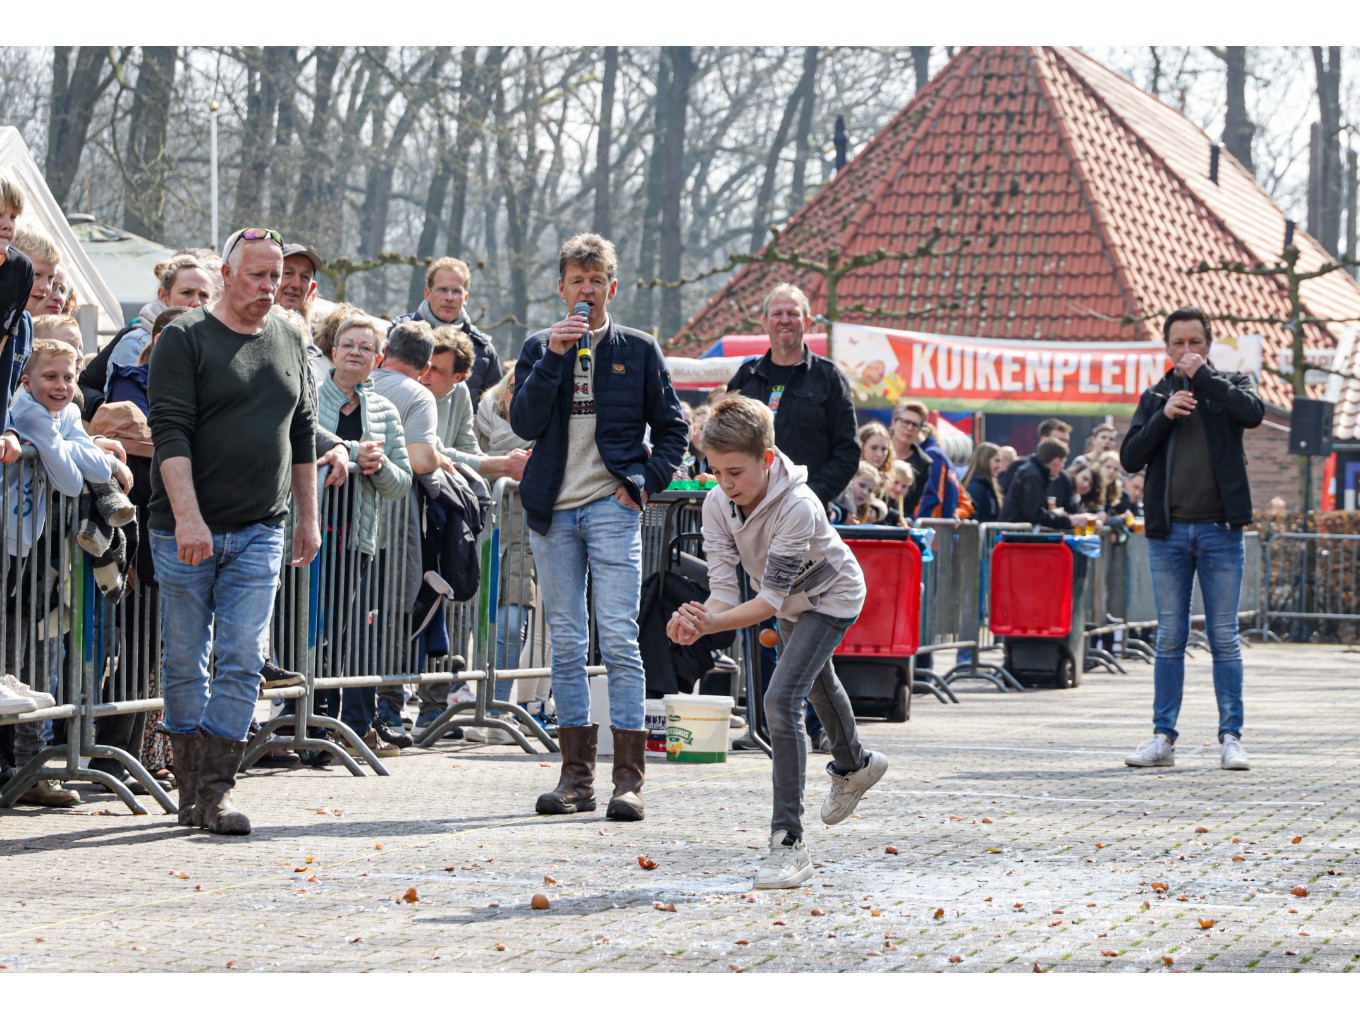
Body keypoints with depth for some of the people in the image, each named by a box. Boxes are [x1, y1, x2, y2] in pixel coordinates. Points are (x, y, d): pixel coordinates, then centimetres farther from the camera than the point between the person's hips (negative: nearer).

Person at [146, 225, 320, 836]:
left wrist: (307, 518, 17)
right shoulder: (185, 339, -4)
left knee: (243, 661, -6)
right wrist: (187, 516, -21)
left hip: (259, 533, 4)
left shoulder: (288, 343, 12)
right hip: (186, 530, -3)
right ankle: (191, 790, 13)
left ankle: (215, 792, -6)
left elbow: (303, 436, 19)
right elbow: (170, 434, -12)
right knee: (185, 664, 4)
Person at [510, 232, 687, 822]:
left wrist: (645, 482, -3)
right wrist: (554, 356, -10)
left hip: (612, 507, -3)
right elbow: (524, 423, -2)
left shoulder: (638, 350, 7)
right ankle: (576, 776, 9)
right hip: (552, 509, 3)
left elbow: (672, 427, 10)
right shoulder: (539, 349, 11)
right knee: (566, 644, 5)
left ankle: (628, 779, -10)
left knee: (619, 640, -10)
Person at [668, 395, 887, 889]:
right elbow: (724, 589, -26)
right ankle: (854, 764, 65)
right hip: (790, 602, 7)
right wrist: (698, 620, -47)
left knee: (782, 699, -24)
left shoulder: (796, 506, -41)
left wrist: (713, 622, -51)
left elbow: (770, 599, -38)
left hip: (830, 595, -7)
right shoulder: (717, 504, -24)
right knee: (816, 683, 32)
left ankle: (789, 842, -22)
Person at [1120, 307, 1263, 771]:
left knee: (1224, 638, -1)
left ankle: (1230, 738, 3)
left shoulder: (1229, 385, 8)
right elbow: (1130, 458, 4)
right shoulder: (1154, 397, 13)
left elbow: (1253, 412, -15)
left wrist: (1203, 376, -12)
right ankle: (1163, 737, 7)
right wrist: (1163, 416, -9)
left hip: (1220, 530, -2)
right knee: (1169, 639, 4)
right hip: (1168, 532, 2)